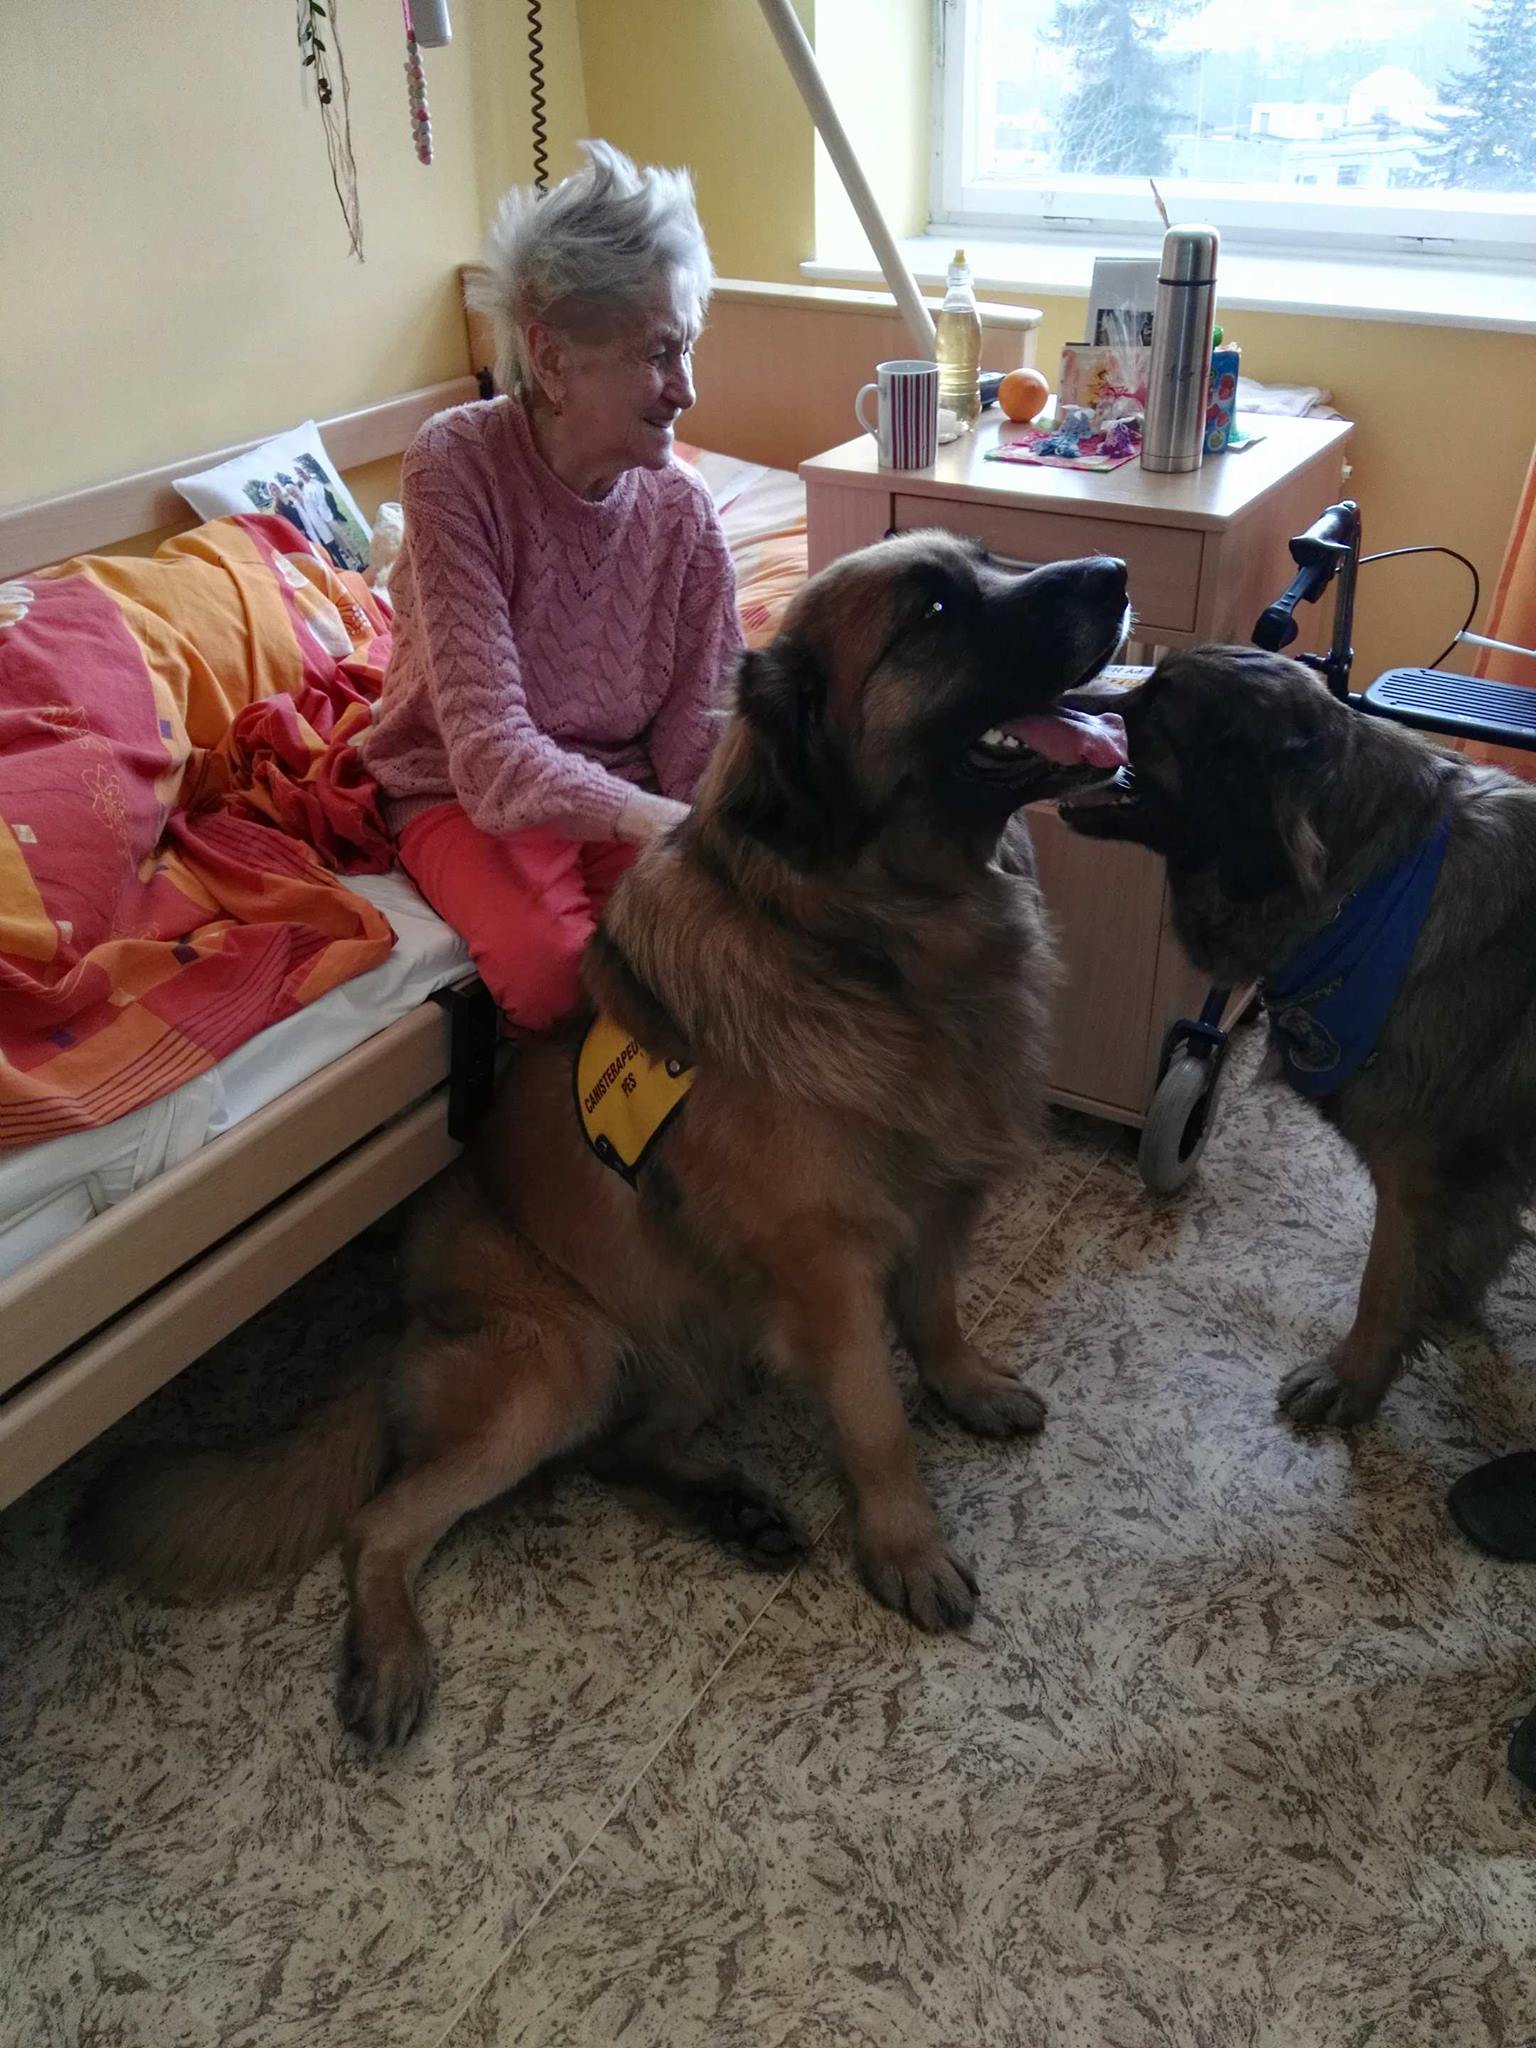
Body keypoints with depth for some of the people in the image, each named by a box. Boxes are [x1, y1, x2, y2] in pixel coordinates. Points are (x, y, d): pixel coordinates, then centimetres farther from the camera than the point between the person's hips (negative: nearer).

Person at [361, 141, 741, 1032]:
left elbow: (700, 736, -8)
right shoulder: (456, 463, -20)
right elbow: (490, 746, -29)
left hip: (622, 784, 3)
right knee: (552, 964, -33)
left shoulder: (681, 507, -9)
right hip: (465, 790, -3)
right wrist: (671, 826, -44)